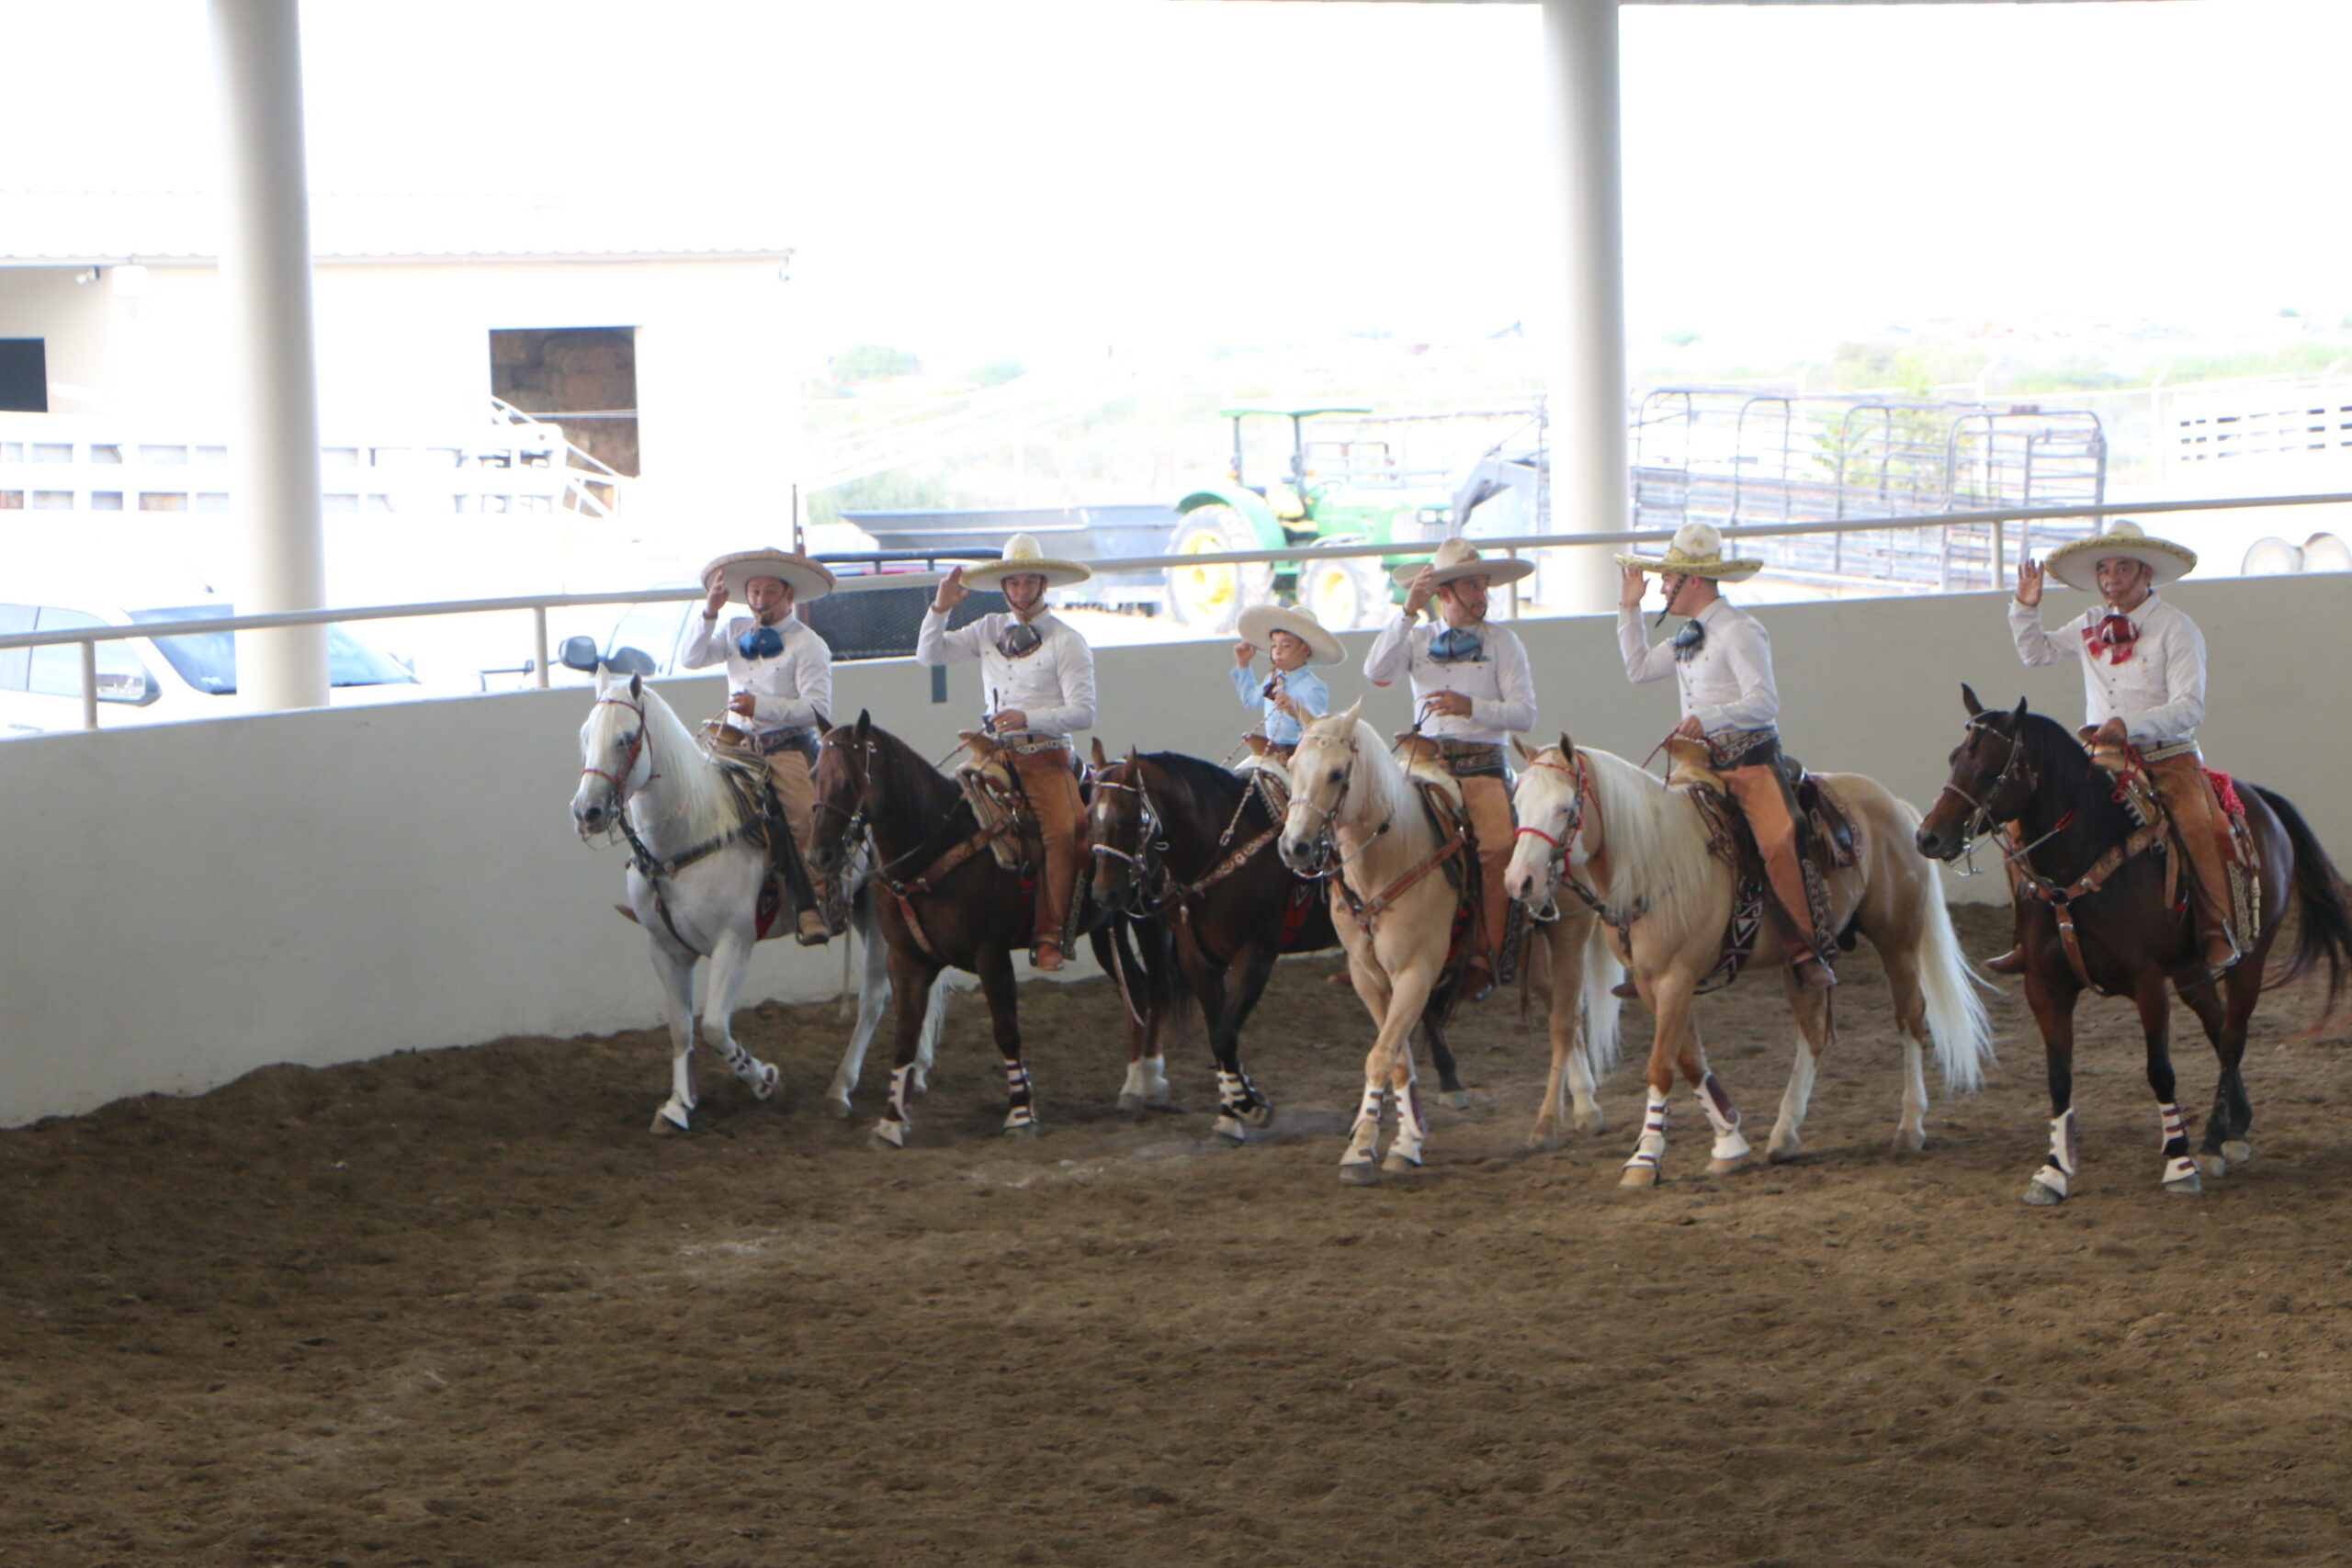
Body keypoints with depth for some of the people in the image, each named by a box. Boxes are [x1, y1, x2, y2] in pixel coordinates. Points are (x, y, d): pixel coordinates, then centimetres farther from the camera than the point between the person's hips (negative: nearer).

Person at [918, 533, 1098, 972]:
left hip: (1047, 755, -4)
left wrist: (1027, 718, -19)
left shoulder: (1067, 641, -1)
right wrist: (940, 609, -3)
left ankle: (1050, 937, -22)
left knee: (1064, 830, -27)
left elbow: (1083, 712, -8)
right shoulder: (989, 630, 14)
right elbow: (930, 654, 12)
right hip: (996, 751, 4)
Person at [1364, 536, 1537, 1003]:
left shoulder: (1502, 642, 8)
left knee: (1498, 846, -26)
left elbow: (1524, 713, 0)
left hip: (1482, 764, -2)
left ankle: (1485, 957, -16)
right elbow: (1376, 672, -4)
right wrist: (1408, 613, -7)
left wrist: (1472, 707, -16)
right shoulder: (1418, 639, 15)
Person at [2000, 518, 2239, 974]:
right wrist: (2025, 608, 9)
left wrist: (2130, 725, -26)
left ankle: (2218, 936, -24)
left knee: (2198, 825, -31)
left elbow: (2189, 707, -14)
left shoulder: (2176, 629, -5)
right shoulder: (2090, 626, 12)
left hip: (2167, 755, -5)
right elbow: (2036, 652, 27)